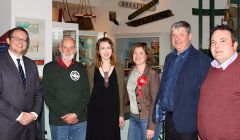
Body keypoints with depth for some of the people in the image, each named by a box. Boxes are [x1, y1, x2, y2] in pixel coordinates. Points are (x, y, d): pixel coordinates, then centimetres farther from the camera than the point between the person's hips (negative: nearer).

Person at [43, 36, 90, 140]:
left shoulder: (80, 68, 7)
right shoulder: (49, 68, 1)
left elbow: (86, 94, 3)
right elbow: (47, 95, -5)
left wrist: (75, 114, -10)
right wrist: (64, 115, -12)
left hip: (79, 120, 2)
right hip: (58, 121, -2)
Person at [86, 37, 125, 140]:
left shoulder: (118, 69, 2)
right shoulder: (91, 69, 0)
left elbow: (121, 93, 4)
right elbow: (88, 92, 3)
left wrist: (121, 115, 2)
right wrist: (86, 114, 1)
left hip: (112, 113, 1)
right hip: (95, 113, -1)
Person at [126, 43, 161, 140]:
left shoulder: (152, 74, -14)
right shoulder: (132, 71, 4)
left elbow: (155, 101, -15)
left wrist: (151, 127, -18)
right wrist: (131, 115, 10)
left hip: (147, 118, -6)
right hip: (133, 117, 6)